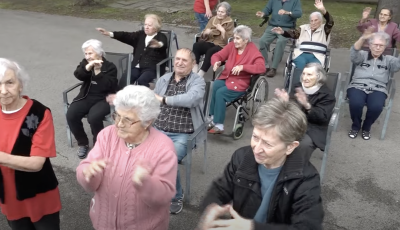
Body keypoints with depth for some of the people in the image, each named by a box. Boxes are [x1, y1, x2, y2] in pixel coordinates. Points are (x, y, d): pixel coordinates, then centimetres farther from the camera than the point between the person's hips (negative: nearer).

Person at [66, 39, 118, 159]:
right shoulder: (85, 63, 10)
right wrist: (88, 66, -27)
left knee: (93, 117, -32)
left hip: (103, 99, -4)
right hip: (86, 97, 5)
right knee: (71, 115, -20)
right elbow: (78, 75, -11)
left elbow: (109, 86, -16)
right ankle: (83, 143, 2)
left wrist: (98, 71, -21)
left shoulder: (110, 67, -2)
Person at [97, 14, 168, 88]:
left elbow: (164, 45, -22)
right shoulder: (140, 35, 17)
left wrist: (159, 44, -48)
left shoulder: (161, 37, 1)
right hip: (137, 67, 5)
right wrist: (109, 33, -9)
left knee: (141, 81, -33)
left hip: (152, 68, -5)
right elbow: (127, 36, 5)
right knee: (124, 80, -20)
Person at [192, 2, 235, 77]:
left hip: (221, 46, -5)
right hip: (209, 42, 5)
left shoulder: (230, 23, 2)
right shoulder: (213, 19, 14)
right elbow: (204, 35, 15)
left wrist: (222, 30, -18)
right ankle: (195, 70, -33)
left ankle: (200, 75, -35)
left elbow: (228, 40, -6)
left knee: (210, 51, -37)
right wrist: (206, 32, -8)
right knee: (196, 45, -26)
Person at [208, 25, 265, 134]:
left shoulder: (253, 51, -10)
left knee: (220, 93, -28)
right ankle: (213, 119, -19)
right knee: (215, 86, -27)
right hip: (225, 77, 5)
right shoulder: (231, 45, 5)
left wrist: (242, 67, -33)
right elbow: (217, 55, 8)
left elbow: (261, 68, -24)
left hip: (240, 83, -5)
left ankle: (219, 125, -19)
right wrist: (216, 62, -17)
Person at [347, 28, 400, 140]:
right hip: (358, 86, -1)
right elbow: (354, 53, -11)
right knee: (356, 103, -33)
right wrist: (363, 38, -31)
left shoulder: (388, 60, 17)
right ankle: (356, 126, 0)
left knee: (376, 107, -31)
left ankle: (366, 127, 1)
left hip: (378, 90, 1)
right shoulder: (362, 55, 13)